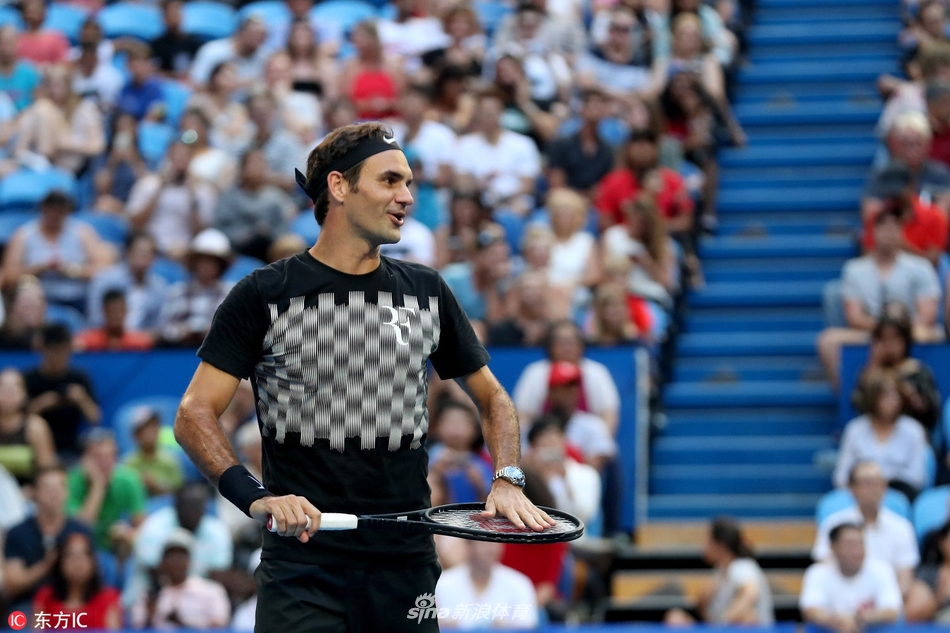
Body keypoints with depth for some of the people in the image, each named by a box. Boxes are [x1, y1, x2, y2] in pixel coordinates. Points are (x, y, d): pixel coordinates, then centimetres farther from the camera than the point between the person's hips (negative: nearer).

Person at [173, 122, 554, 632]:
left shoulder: (427, 292, 12)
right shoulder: (264, 296, 0)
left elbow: (492, 398, 21)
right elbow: (194, 416, -5)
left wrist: (507, 480, 3)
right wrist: (256, 497, -20)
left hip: (407, 566, 4)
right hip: (303, 566, -4)